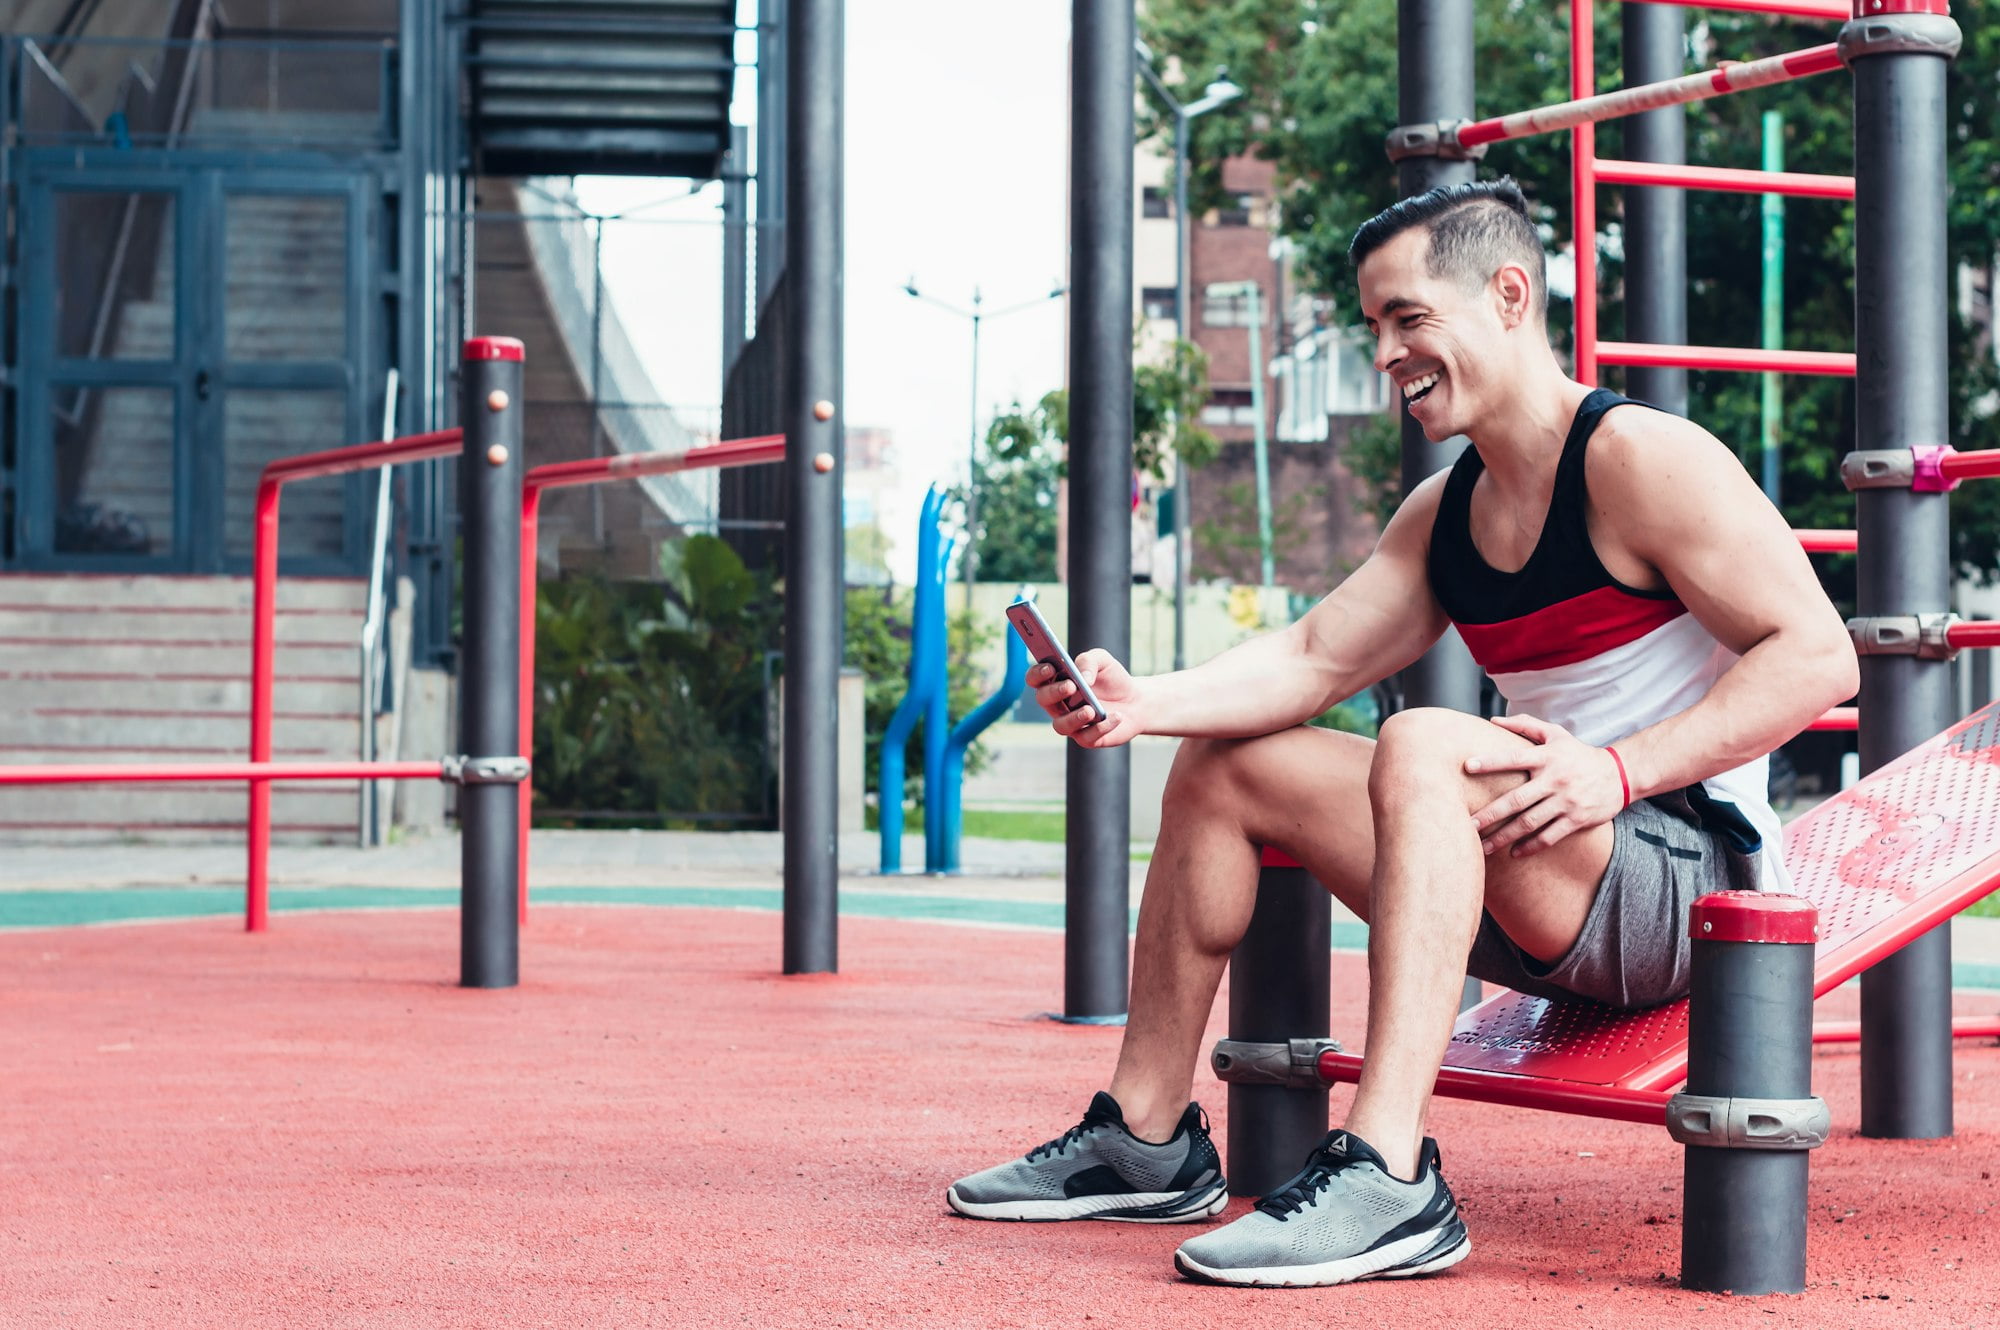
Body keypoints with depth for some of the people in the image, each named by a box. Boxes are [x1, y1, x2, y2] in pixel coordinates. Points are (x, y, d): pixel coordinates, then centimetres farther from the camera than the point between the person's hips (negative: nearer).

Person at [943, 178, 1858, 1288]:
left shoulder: (1642, 458, -12)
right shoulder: (1442, 513, 13)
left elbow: (1818, 656, -18)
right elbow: (1314, 657, 6)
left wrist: (1620, 769, -27)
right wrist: (1142, 703, -12)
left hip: (1688, 874, -9)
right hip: (1540, 907, 9)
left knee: (1423, 746, -35)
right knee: (1223, 765, 9)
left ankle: (1387, 1178, -41)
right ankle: (1146, 1136, 9)